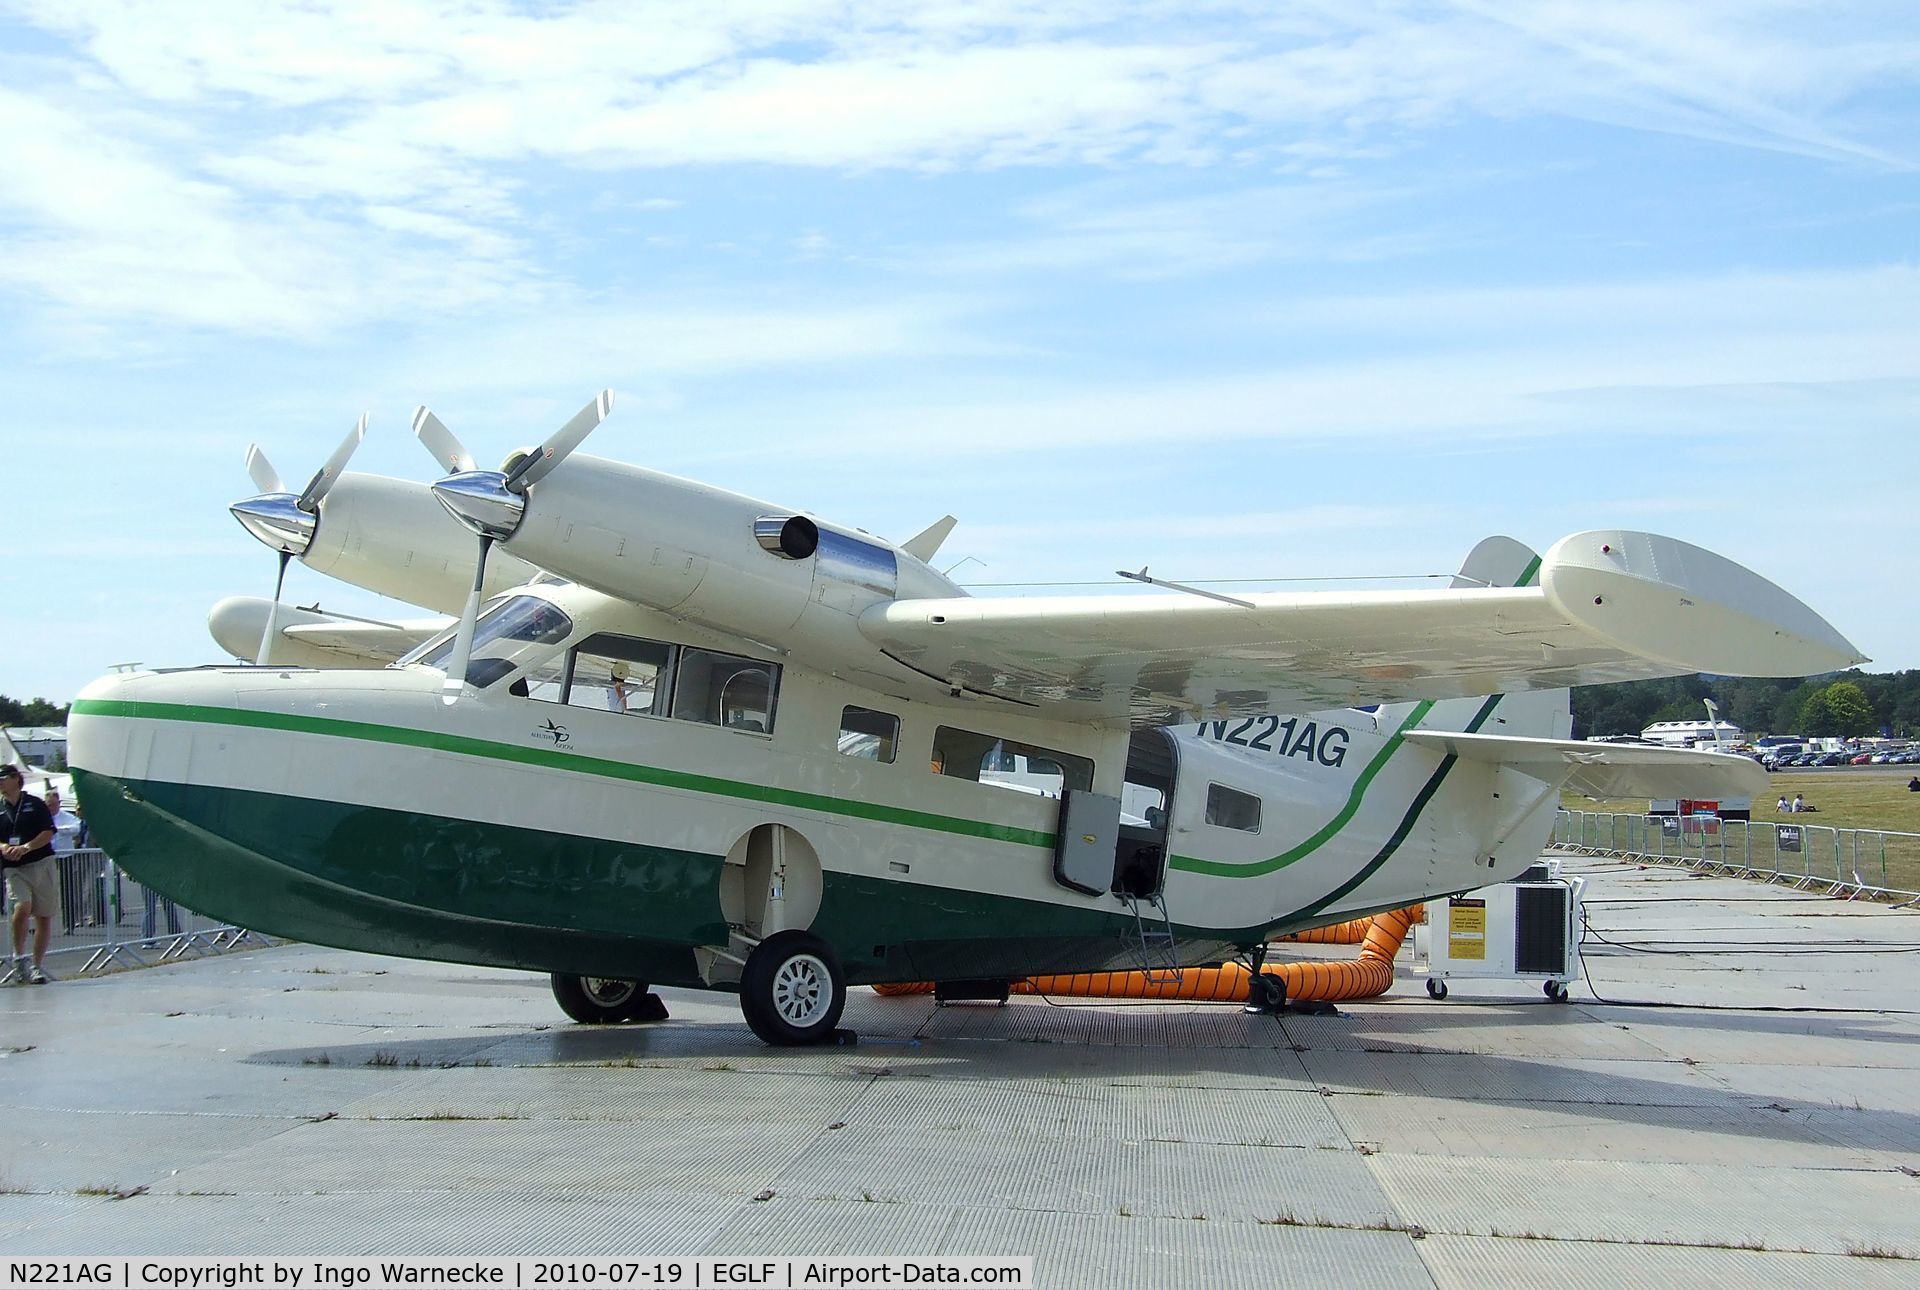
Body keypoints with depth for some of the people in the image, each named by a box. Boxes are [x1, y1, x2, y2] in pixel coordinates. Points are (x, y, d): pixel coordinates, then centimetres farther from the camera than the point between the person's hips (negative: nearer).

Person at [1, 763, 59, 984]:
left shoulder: (35, 804, 4)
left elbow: (48, 833, -2)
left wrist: (26, 847, -16)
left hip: (41, 864, -1)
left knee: (44, 917, 1)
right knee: (22, 908, -23)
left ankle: (37, 966, 12)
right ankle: (19, 956, -4)